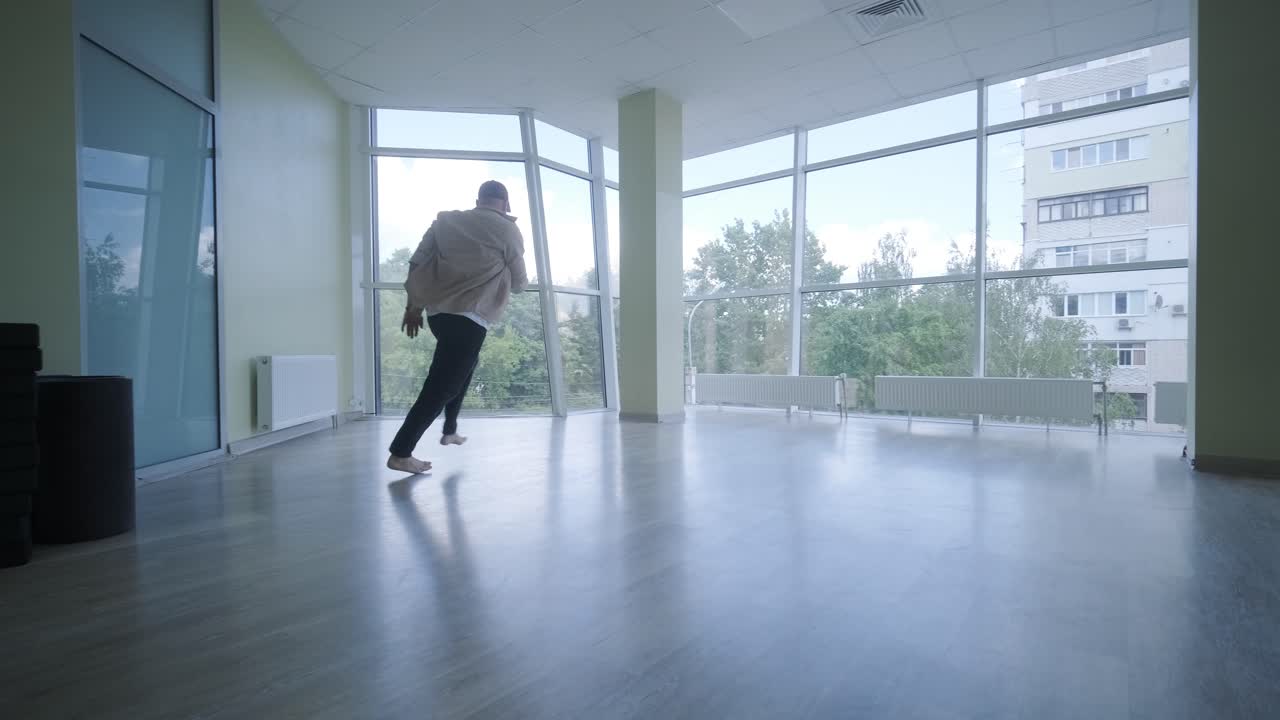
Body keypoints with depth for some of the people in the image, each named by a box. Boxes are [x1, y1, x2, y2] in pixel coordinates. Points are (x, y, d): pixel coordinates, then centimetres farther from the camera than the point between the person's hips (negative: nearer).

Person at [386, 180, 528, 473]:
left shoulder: (446, 220, 14)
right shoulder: (508, 230, 1)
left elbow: (416, 262, 8)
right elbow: (519, 283, 8)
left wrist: (413, 306, 14)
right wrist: (520, 280, 31)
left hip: (436, 309, 7)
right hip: (469, 316, -7)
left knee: (463, 364, 28)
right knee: (441, 384, -3)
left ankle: (450, 430, 33)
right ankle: (400, 453, -3)